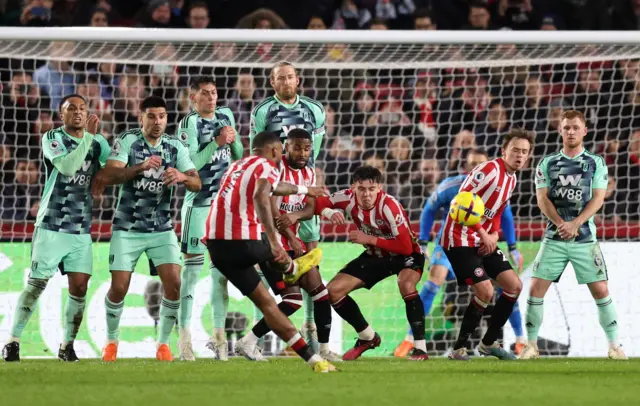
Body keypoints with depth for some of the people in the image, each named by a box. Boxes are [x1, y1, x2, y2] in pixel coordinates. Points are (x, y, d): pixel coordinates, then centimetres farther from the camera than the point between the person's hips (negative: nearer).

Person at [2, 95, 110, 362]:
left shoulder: (97, 142, 10)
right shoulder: (52, 139, -6)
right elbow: (67, 167, -22)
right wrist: (88, 136, -22)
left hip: (82, 229, 4)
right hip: (51, 227, -4)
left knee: (79, 287, -3)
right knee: (36, 285, -4)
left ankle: (67, 345, 9)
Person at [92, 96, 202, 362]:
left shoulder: (175, 147, 1)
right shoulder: (127, 141, -9)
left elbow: (197, 183, -7)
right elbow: (109, 175, -23)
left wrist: (182, 177, -30)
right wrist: (140, 167, -38)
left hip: (162, 229, 2)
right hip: (127, 228, -2)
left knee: (174, 283, -13)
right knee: (119, 287, -7)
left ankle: (163, 343, 4)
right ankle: (111, 340, 18)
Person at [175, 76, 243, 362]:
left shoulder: (225, 116, 11)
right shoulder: (189, 124, -8)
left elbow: (238, 158, 21)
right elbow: (190, 165, -18)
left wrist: (234, 140, 2)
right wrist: (217, 143, -24)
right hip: (199, 203, -6)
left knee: (221, 270, 8)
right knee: (193, 267, -7)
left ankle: (218, 335, 12)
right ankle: (184, 337, -7)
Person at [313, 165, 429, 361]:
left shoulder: (389, 205, -31)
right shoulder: (348, 198, -17)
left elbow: (405, 247, -31)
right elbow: (319, 203, -5)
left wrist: (370, 239, -30)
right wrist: (329, 213, -28)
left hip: (405, 256, -6)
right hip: (376, 256, 6)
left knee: (406, 284, -38)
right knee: (333, 291, -3)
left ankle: (420, 348, -30)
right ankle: (368, 337, 17)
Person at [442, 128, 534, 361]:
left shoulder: (511, 179, 12)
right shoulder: (490, 170, -17)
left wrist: (493, 235, 1)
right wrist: (483, 234, -19)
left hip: (483, 241, 9)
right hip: (460, 239, -9)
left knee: (514, 285, 5)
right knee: (485, 291, -19)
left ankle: (489, 343, 16)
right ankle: (459, 348, -6)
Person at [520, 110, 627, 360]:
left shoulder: (596, 163, 4)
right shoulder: (547, 164, 7)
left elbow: (598, 198, -5)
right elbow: (542, 199, -1)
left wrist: (575, 224, -18)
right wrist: (561, 224, -16)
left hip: (585, 238, -1)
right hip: (554, 237, 1)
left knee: (600, 290, -6)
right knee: (536, 288, -7)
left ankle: (614, 344, 4)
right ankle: (531, 344, 3)